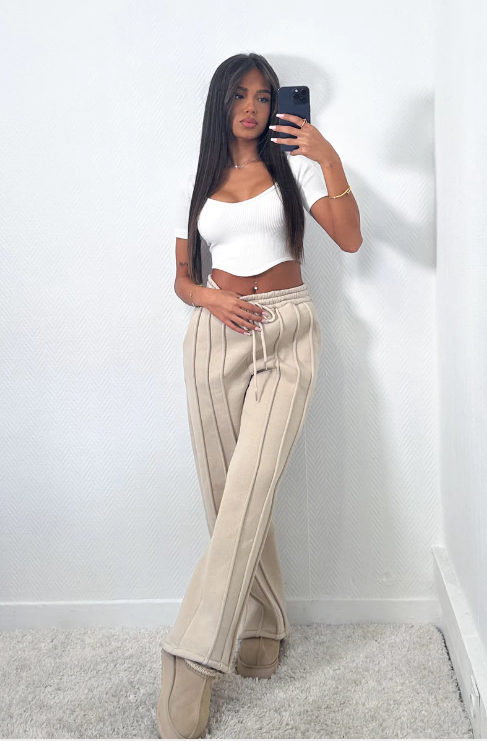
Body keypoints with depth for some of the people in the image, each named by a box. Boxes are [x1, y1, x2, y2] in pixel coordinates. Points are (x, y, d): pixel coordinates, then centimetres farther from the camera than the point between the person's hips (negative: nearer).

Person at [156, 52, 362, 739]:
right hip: (215, 337, 3)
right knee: (228, 495, 1)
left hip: (287, 334, -3)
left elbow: (350, 238, -4)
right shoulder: (197, 186, 15)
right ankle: (264, 624, 20)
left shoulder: (295, 166, 9)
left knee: (247, 491, -16)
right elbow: (182, 276, 16)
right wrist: (210, 298, -6)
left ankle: (193, 659, -12)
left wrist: (330, 160, -13)